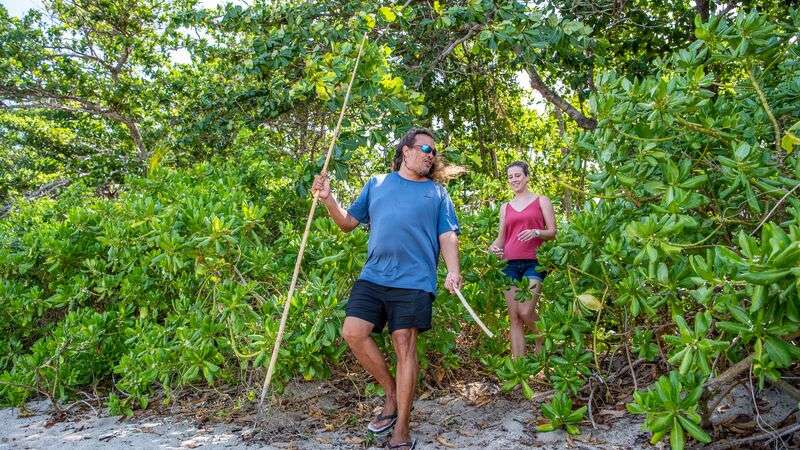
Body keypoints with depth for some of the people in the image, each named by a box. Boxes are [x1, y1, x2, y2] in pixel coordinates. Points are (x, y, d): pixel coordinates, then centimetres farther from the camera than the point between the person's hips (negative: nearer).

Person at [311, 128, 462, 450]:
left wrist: (453, 270, -11)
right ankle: (392, 393, 15)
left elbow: (448, 236, 6)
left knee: (405, 347, -4)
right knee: (353, 332, -9)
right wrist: (328, 199, 0)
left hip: (413, 282, -2)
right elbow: (348, 222, 17)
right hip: (372, 277, 3)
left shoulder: (437, 192, 12)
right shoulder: (376, 184, 16)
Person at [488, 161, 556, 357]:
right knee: (514, 318, 0)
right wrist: (493, 246, -4)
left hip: (534, 262, -4)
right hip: (510, 264, 4)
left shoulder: (541, 201, 9)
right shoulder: (505, 207, 19)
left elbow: (552, 232, 4)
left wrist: (535, 232, -16)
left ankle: (542, 345, 11)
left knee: (526, 312, -17)